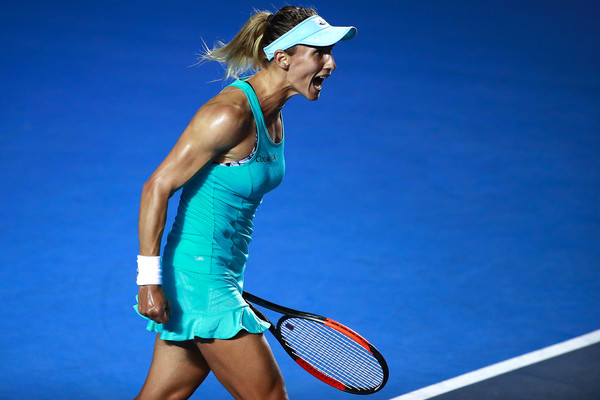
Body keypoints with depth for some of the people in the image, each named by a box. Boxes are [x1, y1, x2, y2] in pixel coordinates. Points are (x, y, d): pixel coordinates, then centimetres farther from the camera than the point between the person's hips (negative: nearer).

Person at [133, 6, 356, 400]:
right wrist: (150, 279, -20)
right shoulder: (230, 115, -20)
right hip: (200, 280, -9)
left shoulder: (272, 116, 9)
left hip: (220, 280, 9)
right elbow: (157, 187, -18)